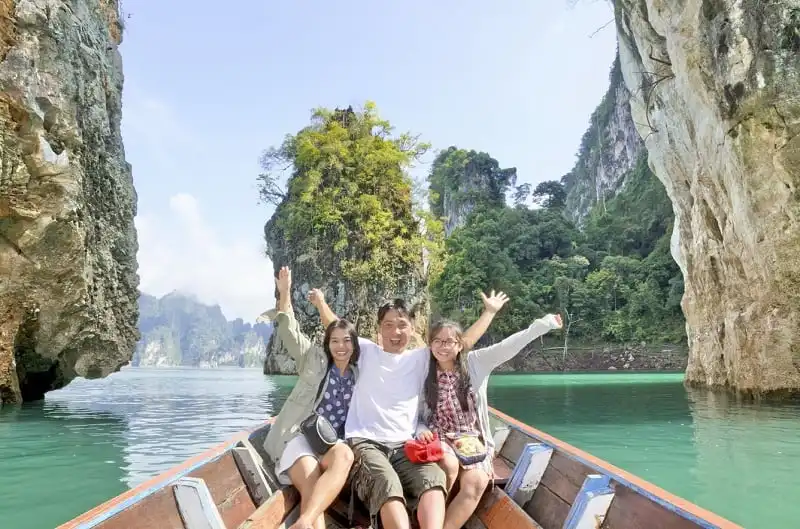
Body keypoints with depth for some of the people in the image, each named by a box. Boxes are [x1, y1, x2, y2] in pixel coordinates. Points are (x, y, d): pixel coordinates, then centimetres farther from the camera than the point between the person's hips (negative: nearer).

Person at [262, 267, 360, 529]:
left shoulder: (359, 374, 16)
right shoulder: (315, 360, 10)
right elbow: (290, 332, 2)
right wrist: (285, 293, -7)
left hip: (334, 443, 2)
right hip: (300, 436, -1)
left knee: (344, 456, -36)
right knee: (311, 483, -33)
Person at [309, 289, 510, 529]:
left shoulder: (421, 358, 15)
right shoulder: (367, 351, 12)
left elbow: (462, 342, 17)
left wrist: (489, 312, 20)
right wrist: (320, 302, 19)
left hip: (404, 445, 3)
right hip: (365, 442, -2)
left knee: (434, 478, -32)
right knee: (388, 485, -36)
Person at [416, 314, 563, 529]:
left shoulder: (475, 362, -1)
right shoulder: (424, 374, 2)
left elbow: (508, 346, -11)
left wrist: (545, 323, -20)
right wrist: (421, 430, -16)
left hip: (472, 440, 1)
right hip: (439, 438, 0)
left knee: (476, 483, -29)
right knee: (449, 465, -33)